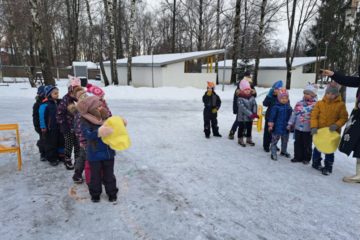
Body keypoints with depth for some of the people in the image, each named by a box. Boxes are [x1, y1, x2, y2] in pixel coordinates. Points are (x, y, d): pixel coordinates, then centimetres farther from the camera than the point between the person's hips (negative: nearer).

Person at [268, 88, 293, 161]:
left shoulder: (288, 107, 4)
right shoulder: (276, 107, -13)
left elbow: (291, 116, 12)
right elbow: (272, 116, -13)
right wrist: (270, 125, -14)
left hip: (286, 128, 6)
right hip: (277, 127, -6)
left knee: (285, 140, 20)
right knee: (274, 140, -1)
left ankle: (284, 151, 39)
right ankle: (273, 153, 7)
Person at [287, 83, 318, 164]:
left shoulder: (316, 105, -8)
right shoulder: (299, 103, 4)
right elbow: (294, 114, 7)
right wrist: (290, 124, 6)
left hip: (308, 129, -3)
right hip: (298, 128, 4)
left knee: (307, 145, 10)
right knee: (298, 143, 12)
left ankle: (306, 158, 25)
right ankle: (298, 157, 25)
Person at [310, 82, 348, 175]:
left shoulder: (341, 104, -5)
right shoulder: (319, 103, -4)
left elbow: (344, 118, -3)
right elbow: (314, 116, -6)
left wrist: (337, 125, -20)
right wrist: (314, 127, -17)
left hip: (332, 132, -1)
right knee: (317, 148, 14)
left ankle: (328, 167, 19)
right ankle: (316, 163, 33)